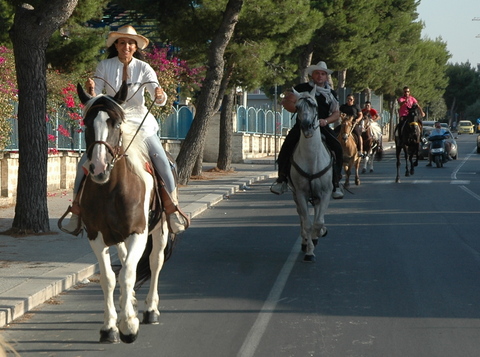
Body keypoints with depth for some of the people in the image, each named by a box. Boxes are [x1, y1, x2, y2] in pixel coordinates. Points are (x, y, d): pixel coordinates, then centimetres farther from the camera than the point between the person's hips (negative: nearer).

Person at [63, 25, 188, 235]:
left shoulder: (144, 68, -3)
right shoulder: (104, 67, -1)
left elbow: (159, 100, -12)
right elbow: (94, 99, -3)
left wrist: (160, 96, -36)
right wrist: (90, 90, -26)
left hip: (140, 124, -1)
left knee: (162, 162, -16)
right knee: (85, 162, -14)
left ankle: (172, 209, -2)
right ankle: (77, 208, -3)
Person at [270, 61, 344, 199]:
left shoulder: (331, 93, 14)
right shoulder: (302, 88, 6)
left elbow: (336, 113, 11)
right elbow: (287, 102, 6)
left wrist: (326, 120, -9)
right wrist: (298, 110, -14)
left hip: (322, 127, 2)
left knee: (337, 149, -19)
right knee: (287, 146, -24)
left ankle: (335, 183, -9)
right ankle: (282, 179, -9)